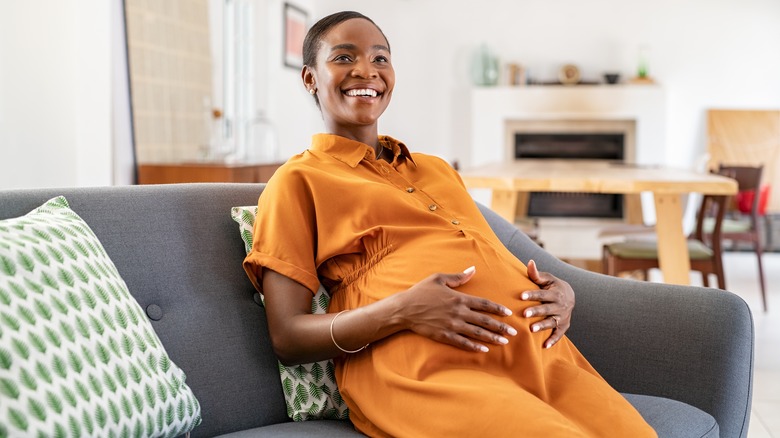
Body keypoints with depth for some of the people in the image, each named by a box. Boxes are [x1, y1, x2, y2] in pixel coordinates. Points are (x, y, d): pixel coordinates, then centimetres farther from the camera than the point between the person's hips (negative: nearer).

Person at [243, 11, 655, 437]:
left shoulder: (438, 169, 29)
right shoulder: (297, 181, 10)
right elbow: (288, 337, 2)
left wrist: (560, 292, 6)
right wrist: (401, 311, -14)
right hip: (427, 369, -5)